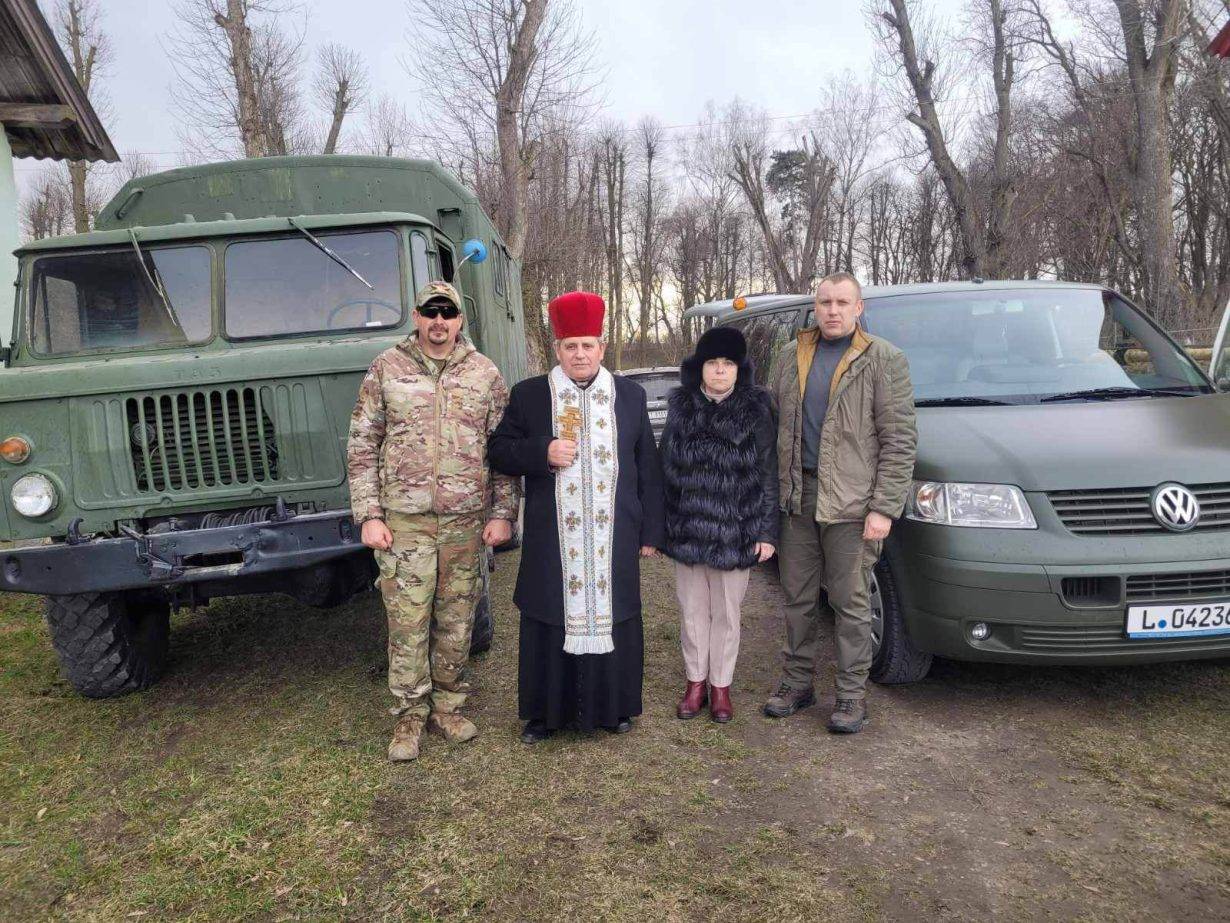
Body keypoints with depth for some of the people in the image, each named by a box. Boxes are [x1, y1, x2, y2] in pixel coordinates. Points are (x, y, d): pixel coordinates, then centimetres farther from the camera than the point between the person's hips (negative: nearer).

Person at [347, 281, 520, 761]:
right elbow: (362, 445, 2)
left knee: (457, 622, 11)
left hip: (467, 522, 1)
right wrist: (369, 515, -4)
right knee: (408, 624, 3)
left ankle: (448, 707, 28)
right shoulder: (386, 368, 2)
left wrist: (502, 513, 1)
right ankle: (410, 716, 20)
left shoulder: (485, 373, 5)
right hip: (404, 522, -1)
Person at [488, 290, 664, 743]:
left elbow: (647, 470, 8)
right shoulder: (528, 395, 4)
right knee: (552, 621, 6)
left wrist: (650, 531, 5)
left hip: (614, 540, 1)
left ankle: (613, 706, 26)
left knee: (612, 617, 8)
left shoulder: (631, 395, 8)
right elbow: (498, 451, 4)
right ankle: (546, 711, 22)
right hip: (552, 541, -1)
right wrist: (542, 452, -14)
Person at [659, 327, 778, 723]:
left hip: (735, 535, -2)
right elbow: (663, 468, 8)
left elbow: (769, 474, -3)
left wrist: (768, 531, -7)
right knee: (692, 611, 13)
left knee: (726, 613, 10)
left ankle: (721, 686, 26)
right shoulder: (680, 408, 2)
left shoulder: (756, 411, -5)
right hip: (686, 531, 2)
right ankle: (696, 681, 29)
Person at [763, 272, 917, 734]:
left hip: (851, 504, -4)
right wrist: (773, 489, 8)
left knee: (851, 603, 4)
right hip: (796, 498, 5)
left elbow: (899, 441, -8)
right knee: (798, 598, 14)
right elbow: (774, 424, 15)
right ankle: (797, 682, 28)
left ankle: (852, 693, 18)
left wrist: (884, 508, -14)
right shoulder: (791, 356, 10)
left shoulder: (885, 360, -4)